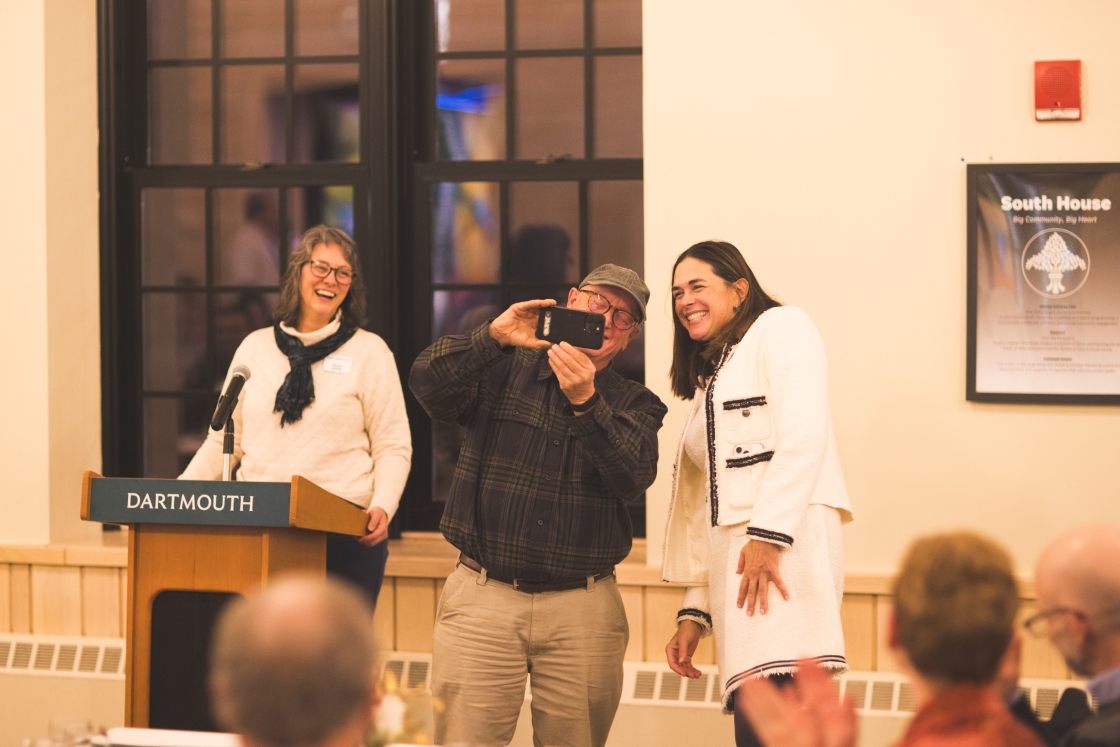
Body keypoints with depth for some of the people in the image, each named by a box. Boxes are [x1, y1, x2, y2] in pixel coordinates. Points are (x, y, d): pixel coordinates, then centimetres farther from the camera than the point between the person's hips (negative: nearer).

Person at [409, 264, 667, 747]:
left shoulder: (635, 406, 11)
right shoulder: (504, 369, 9)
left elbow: (633, 477, -9)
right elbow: (428, 385, -8)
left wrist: (585, 402, -22)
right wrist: (493, 336, -22)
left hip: (582, 614, 1)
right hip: (483, 599, -1)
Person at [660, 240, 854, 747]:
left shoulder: (780, 327, 8)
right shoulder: (709, 378, 31)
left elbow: (804, 432, -8)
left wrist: (768, 533, -18)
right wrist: (695, 612, 18)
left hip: (785, 542, -8)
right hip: (733, 560, 8)